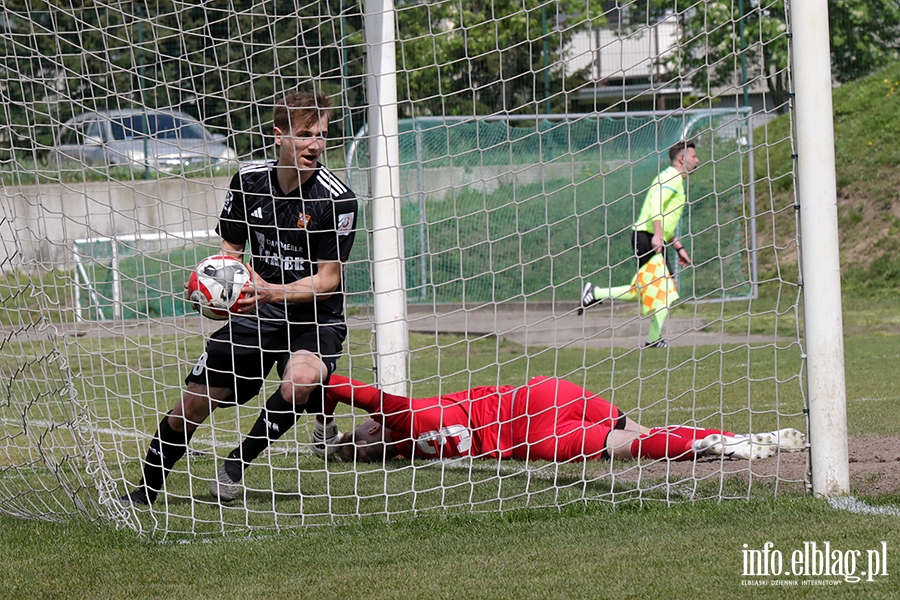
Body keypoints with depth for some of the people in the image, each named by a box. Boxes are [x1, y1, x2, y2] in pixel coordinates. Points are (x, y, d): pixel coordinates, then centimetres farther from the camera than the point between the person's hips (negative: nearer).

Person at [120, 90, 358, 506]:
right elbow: (230, 248, 9)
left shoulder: (336, 199, -16)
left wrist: (273, 292, -30)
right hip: (258, 314, 4)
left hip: (315, 319, -4)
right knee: (192, 402, 1)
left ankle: (239, 461, -13)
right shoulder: (249, 180, -2)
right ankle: (147, 489, 23)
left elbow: (328, 280, -15)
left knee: (301, 379, -36)